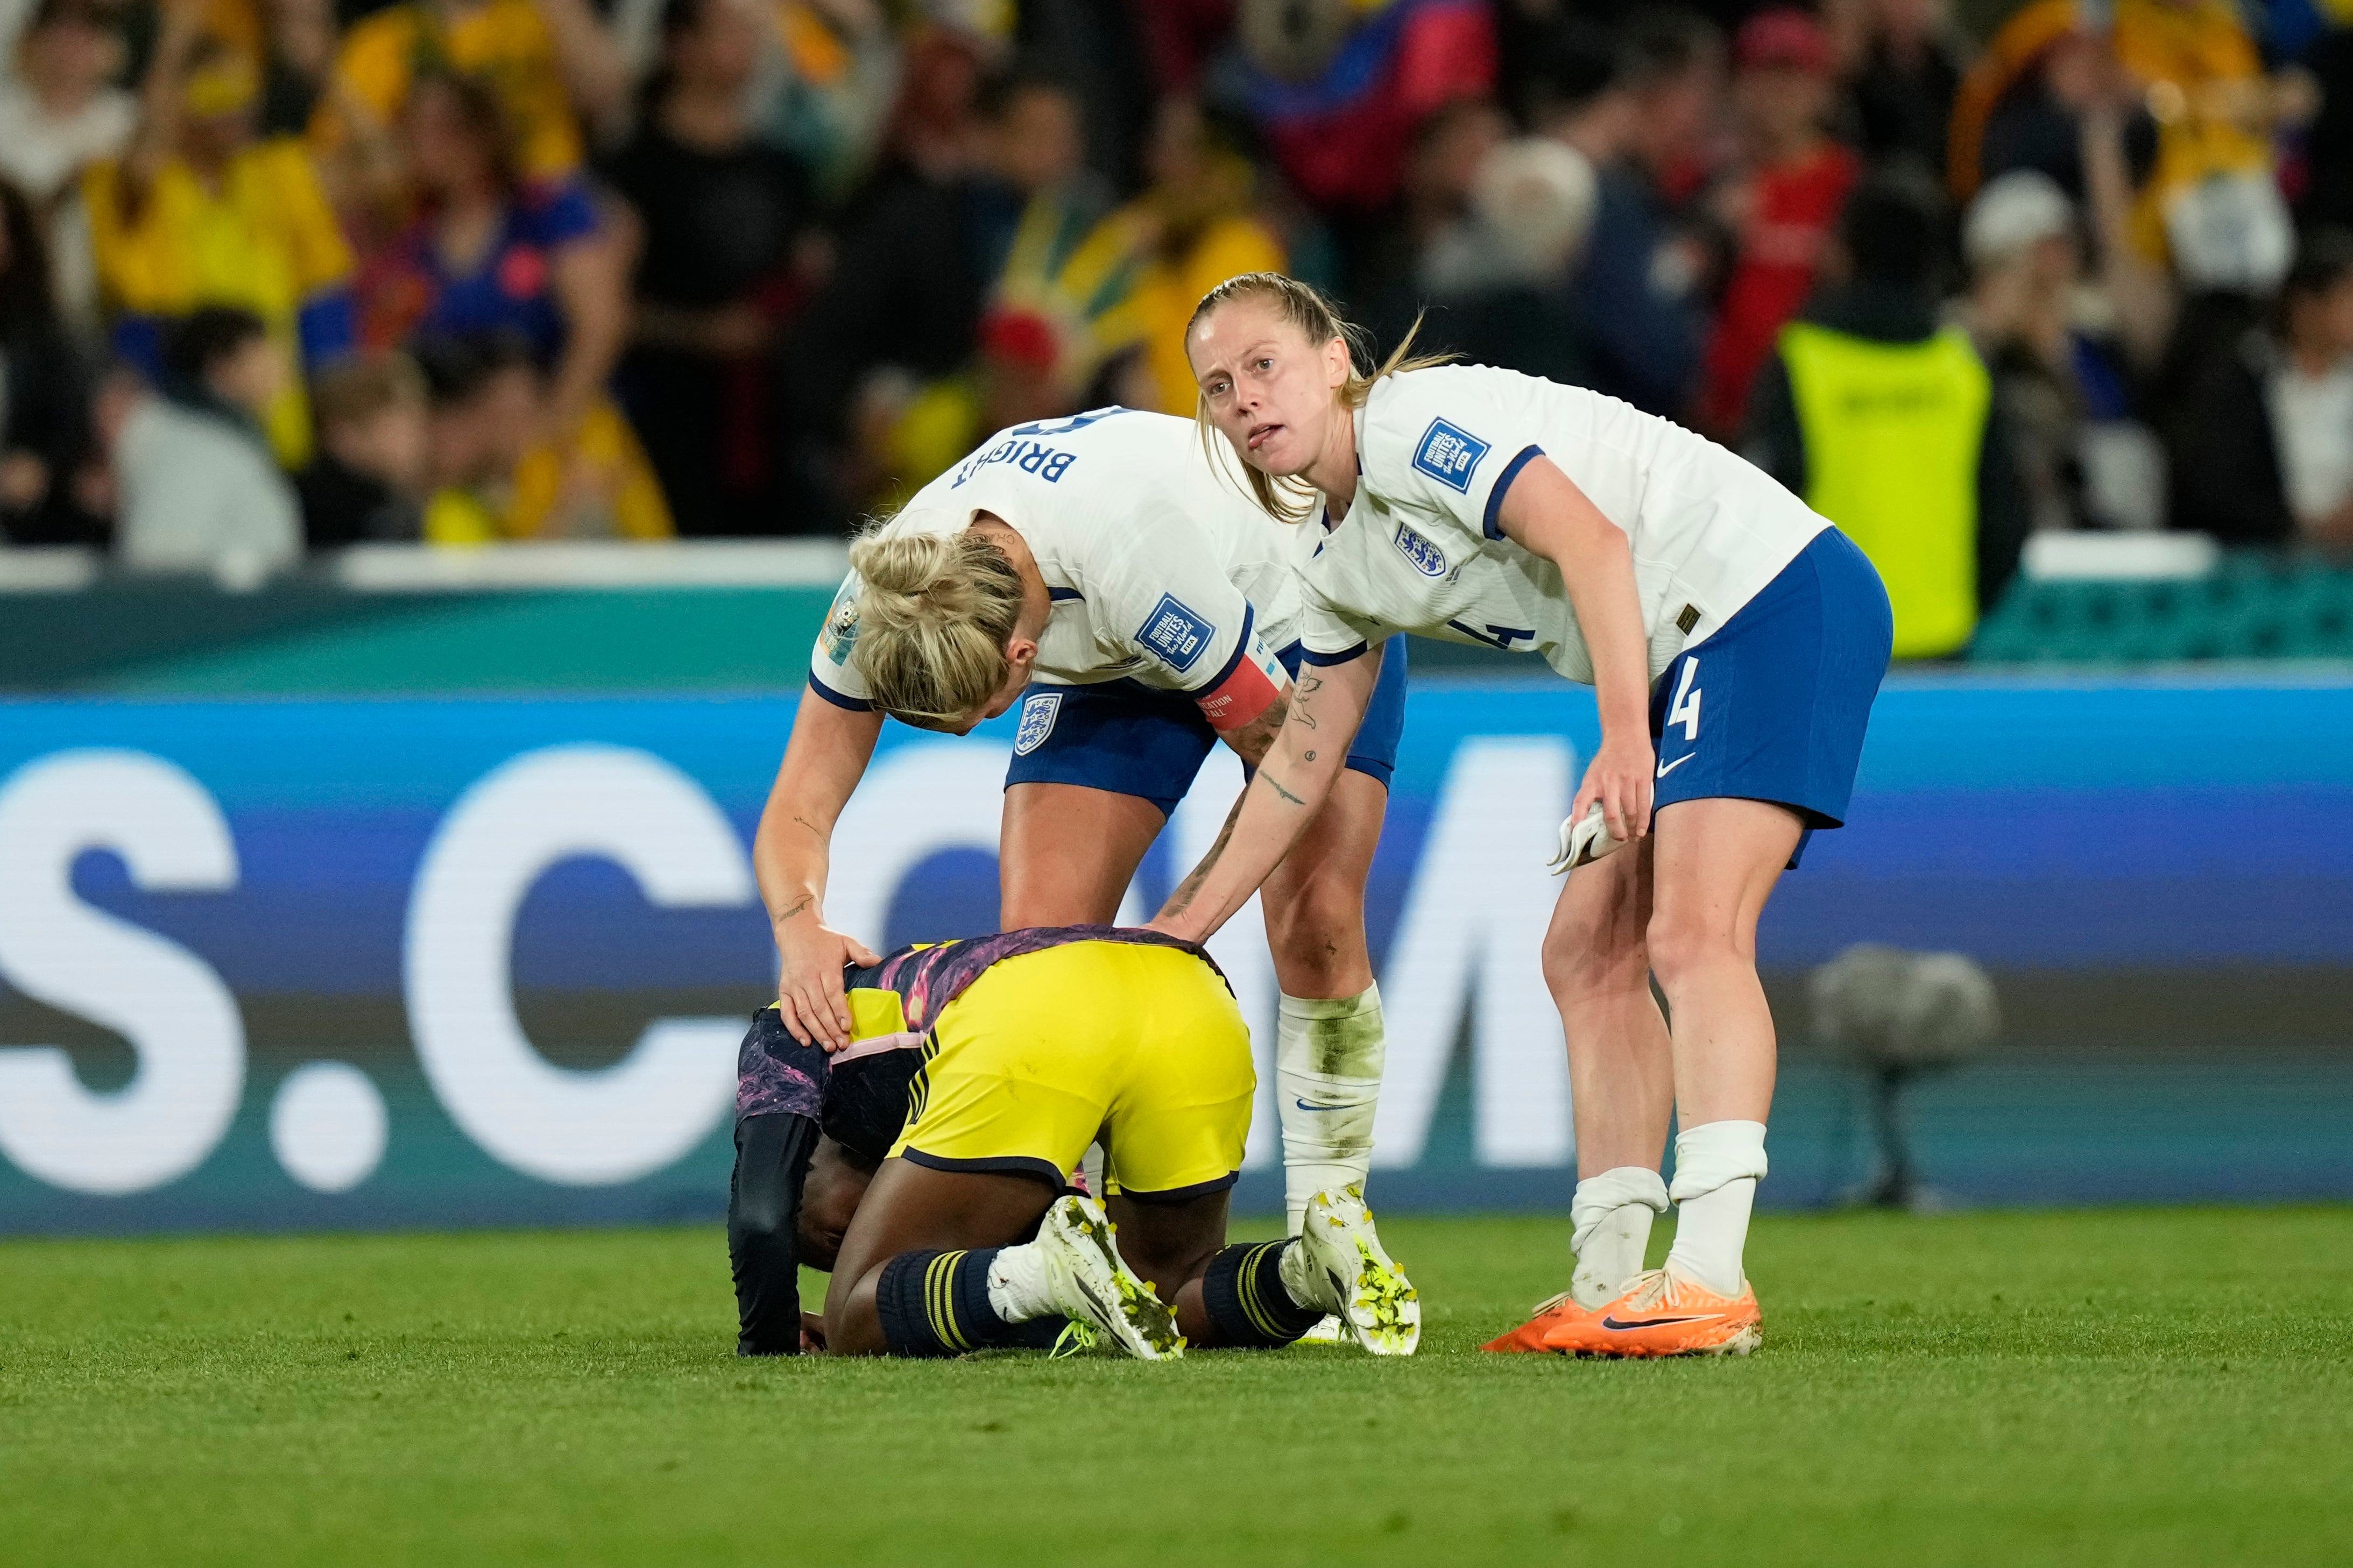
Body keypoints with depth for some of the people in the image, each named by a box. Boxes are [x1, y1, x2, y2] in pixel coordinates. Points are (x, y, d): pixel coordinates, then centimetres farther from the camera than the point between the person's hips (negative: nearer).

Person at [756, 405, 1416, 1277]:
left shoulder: (1140, 571, -45)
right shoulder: (881, 603, -30)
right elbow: (799, 812, -21)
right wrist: (801, 931, -43)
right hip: (1111, 663, 4)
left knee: (1315, 926, -21)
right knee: (1039, 939, -14)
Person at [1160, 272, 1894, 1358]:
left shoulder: (1410, 422, -13)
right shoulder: (1340, 570, 16)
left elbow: (1592, 540, -24)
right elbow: (1299, 761, 23)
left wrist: (1625, 737, -32)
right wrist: (1174, 932, 20)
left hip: (1776, 593, -10)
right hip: (1685, 659, 10)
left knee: (1691, 934, -22)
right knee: (1589, 955, 7)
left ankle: (1709, 1281, -30)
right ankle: (1610, 1288, 6)